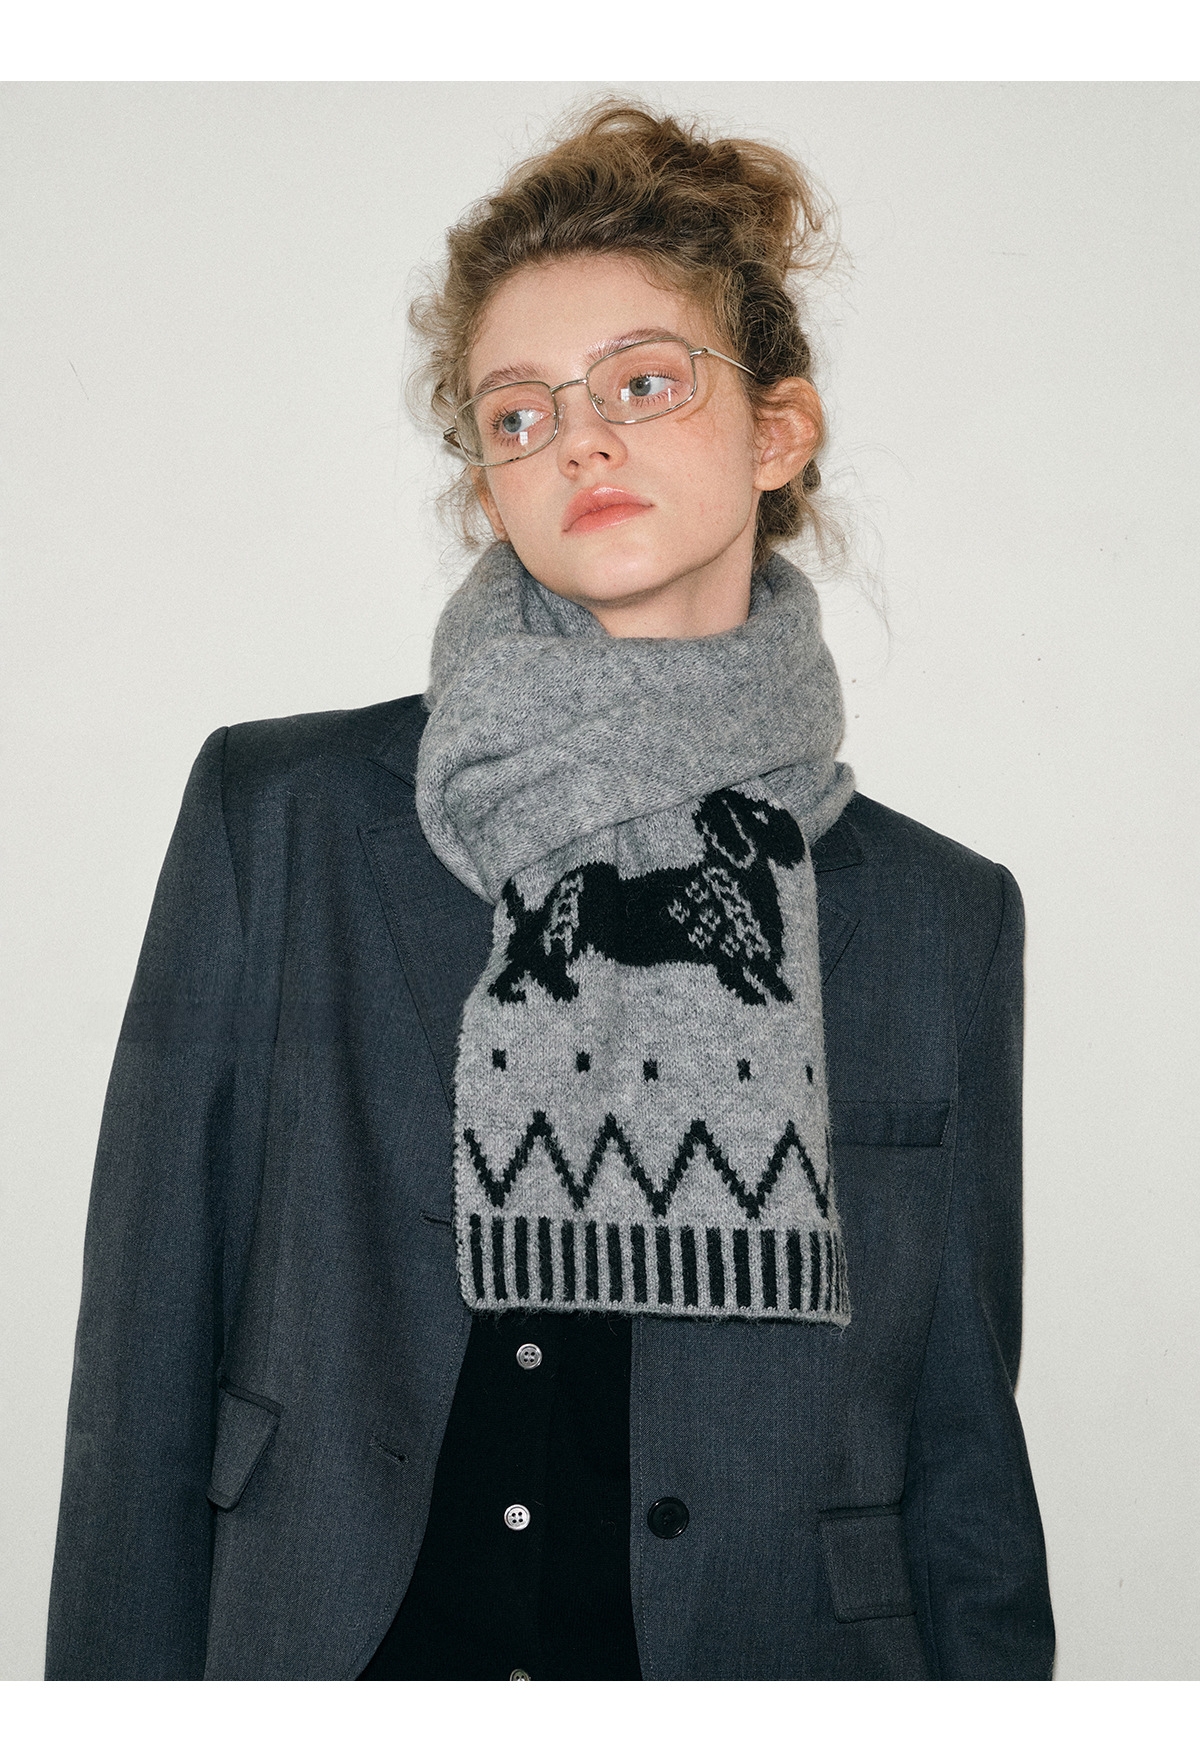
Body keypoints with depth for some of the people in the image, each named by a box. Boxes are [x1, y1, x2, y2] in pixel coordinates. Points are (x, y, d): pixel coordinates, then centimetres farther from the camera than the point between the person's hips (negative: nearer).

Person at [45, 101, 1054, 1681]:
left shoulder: (941, 916, -1)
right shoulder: (279, 817, -4)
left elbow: (962, 1459, 2)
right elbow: (145, 1372, -3)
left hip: (763, 1647, 1)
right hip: (338, 1648, 0)